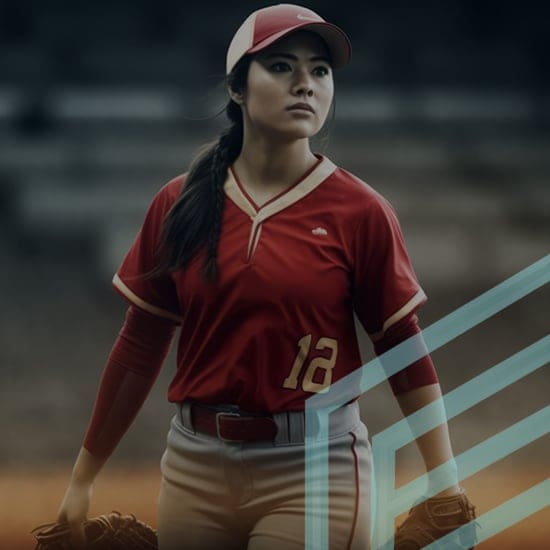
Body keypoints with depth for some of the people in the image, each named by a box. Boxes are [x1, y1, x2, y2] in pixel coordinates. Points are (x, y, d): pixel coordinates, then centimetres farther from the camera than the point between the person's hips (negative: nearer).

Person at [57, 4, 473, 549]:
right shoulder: (179, 205, 4)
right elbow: (140, 347, 10)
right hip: (195, 468, 2)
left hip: (314, 469, -2)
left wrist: (447, 490, -8)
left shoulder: (361, 211, -3)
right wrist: (82, 478, 11)